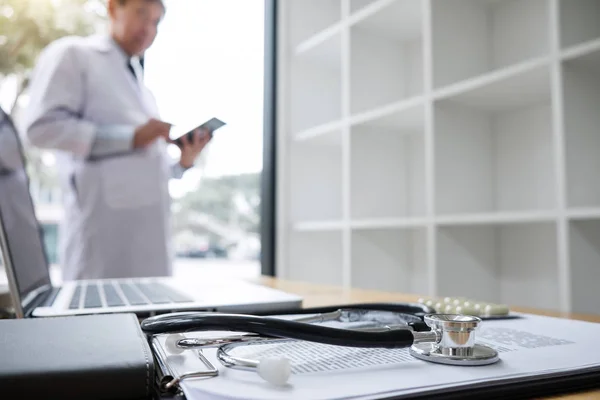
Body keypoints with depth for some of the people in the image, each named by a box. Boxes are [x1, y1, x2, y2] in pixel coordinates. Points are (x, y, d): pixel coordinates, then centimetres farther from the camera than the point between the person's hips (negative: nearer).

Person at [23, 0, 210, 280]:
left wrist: (183, 162, 5)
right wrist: (130, 137, -13)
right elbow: (42, 126, -11)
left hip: (151, 230, 7)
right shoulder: (72, 54, 5)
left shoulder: (141, 87, 25)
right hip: (104, 226, -6)